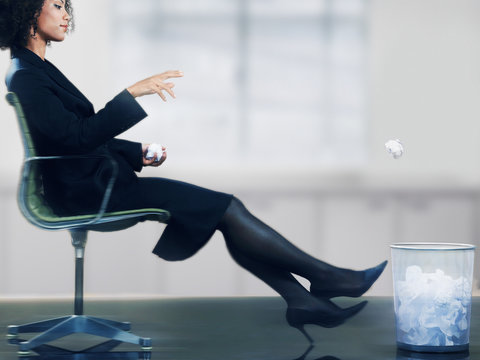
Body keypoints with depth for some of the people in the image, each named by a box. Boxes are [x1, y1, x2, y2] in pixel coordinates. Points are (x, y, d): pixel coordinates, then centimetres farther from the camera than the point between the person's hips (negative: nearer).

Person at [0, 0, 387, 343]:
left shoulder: (40, 70, 16)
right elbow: (76, 135, -25)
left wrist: (137, 152, 8)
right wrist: (133, 93, -26)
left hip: (100, 180, 10)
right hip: (87, 191, -10)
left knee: (226, 212, -1)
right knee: (227, 209, -12)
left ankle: (301, 300, -3)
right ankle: (327, 278, -3)